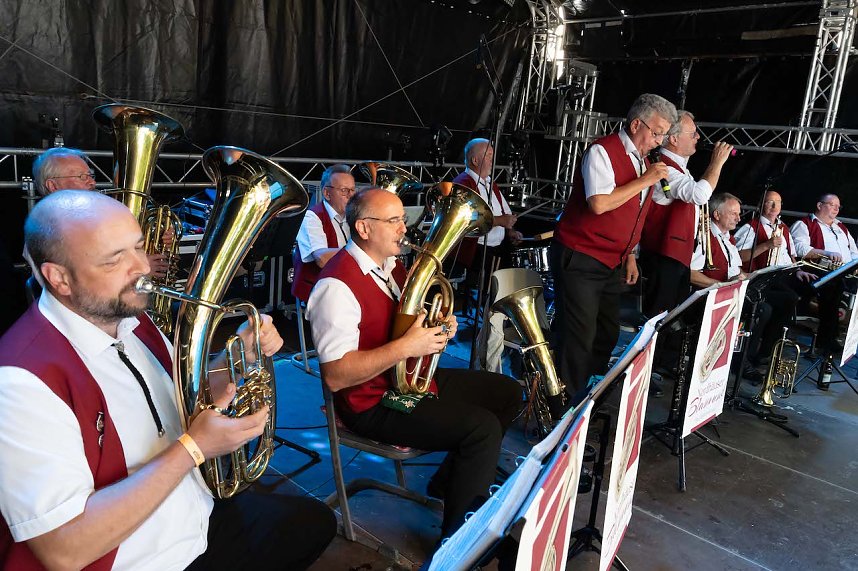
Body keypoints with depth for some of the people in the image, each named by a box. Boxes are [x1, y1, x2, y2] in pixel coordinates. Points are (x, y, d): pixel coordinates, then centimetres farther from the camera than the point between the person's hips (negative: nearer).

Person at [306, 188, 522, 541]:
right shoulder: (337, 285, -23)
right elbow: (335, 376, -29)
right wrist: (405, 347, -32)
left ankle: (448, 481, 21)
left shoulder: (390, 265, 8)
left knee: (508, 394, 10)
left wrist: (440, 327, -3)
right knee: (483, 427, -23)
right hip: (373, 402, -10)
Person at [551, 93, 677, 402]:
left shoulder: (643, 161, 14)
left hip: (612, 263, 9)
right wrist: (644, 181, -18)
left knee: (607, 335, 14)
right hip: (580, 260, -9)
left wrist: (629, 255, 19)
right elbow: (599, 204, -25)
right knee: (579, 338, -8)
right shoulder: (603, 151, -12)